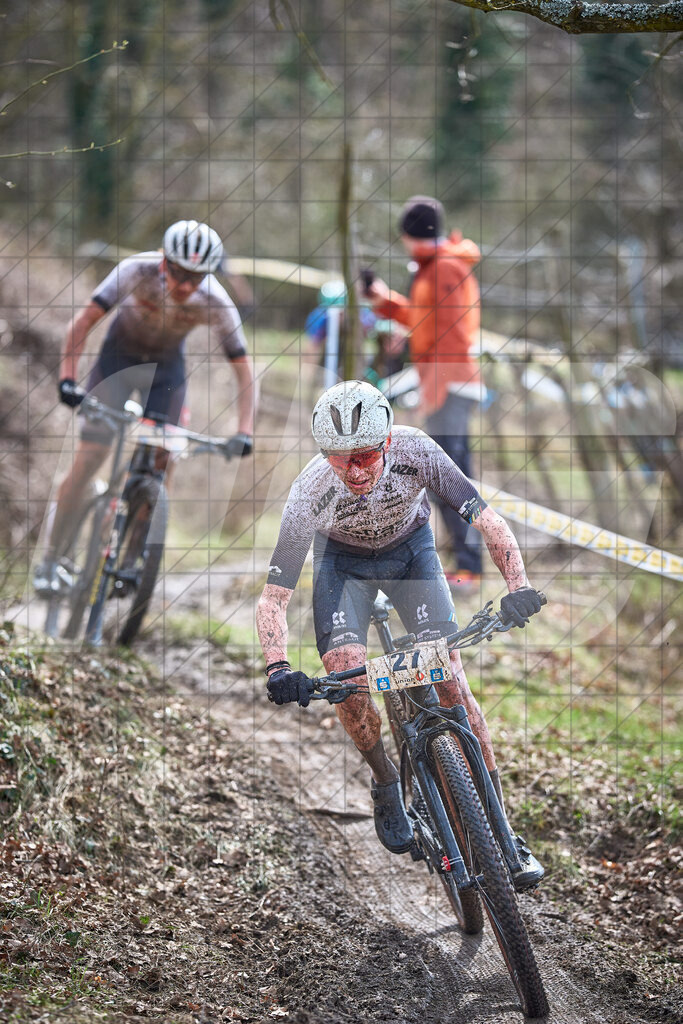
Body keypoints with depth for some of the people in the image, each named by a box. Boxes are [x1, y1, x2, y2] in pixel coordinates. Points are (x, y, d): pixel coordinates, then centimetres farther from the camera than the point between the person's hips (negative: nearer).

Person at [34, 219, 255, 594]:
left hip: (167, 369, 2)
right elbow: (83, 321, -31)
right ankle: (50, 560, -1)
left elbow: (243, 367, -22)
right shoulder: (136, 271, -32)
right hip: (118, 358, -2)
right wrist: (67, 378, -40)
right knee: (88, 460, -10)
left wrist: (244, 431, -31)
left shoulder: (216, 302, -27)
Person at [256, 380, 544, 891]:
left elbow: (491, 524, -31)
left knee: (451, 679, -13)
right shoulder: (311, 492, -35)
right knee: (344, 670, -25)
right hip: (344, 558, 0)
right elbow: (273, 599, -30)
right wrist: (277, 667, -46)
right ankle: (387, 784, 3)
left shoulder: (416, 452, -35)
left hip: (411, 548, 0)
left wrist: (518, 587, -48)